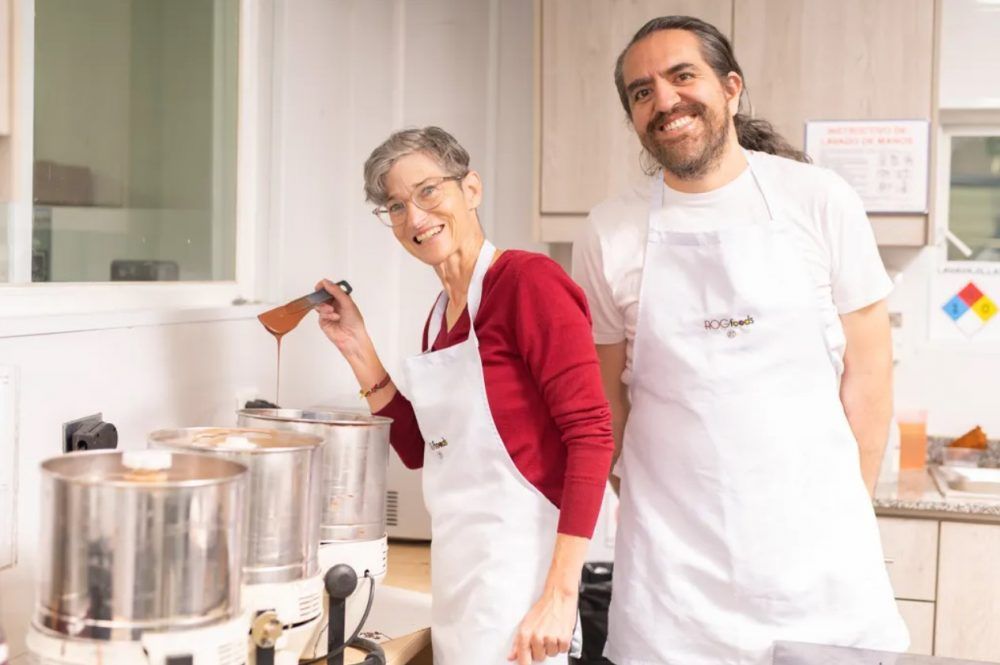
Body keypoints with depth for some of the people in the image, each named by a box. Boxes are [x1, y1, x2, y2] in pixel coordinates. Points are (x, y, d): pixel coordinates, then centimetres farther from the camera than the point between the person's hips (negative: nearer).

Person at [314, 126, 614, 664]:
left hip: (514, 566, -8)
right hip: (456, 566, 8)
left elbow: (592, 435, -20)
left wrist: (560, 592, -24)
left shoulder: (529, 280, -15)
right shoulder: (441, 313, 9)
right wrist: (358, 349, 6)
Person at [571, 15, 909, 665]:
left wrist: (849, 506, 3)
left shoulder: (818, 201, -3)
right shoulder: (610, 235, -1)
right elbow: (607, 396, 8)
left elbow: (867, 368, 2)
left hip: (816, 538, 0)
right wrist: (646, 501, 8)